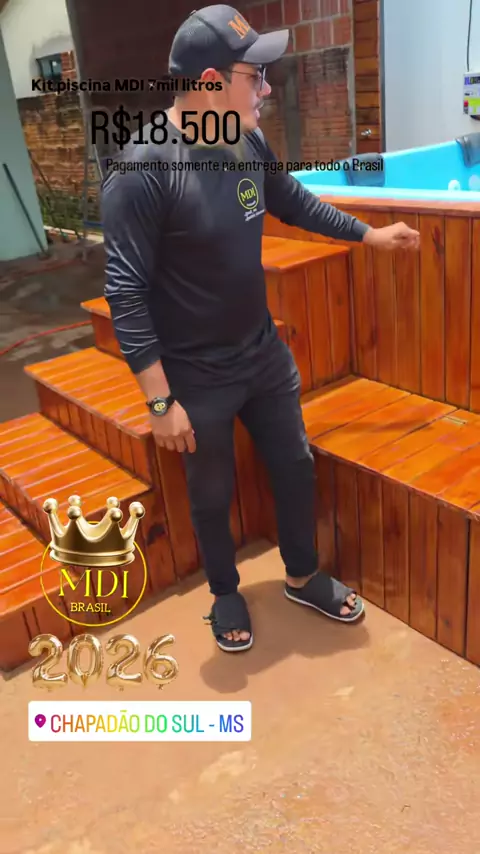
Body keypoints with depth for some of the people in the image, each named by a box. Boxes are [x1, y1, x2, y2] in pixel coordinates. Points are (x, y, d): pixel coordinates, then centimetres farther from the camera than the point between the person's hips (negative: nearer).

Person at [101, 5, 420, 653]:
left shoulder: (248, 141, -3)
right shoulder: (143, 171, -23)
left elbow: (294, 203, 17)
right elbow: (125, 294, -22)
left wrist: (370, 234, 23)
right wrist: (161, 401, -22)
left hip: (265, 354, 6)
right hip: (198, 378, -6)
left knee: (296, 467, 17)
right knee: (212, 495, 13)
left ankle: (303, 577, 42)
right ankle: (226, 594, 42)